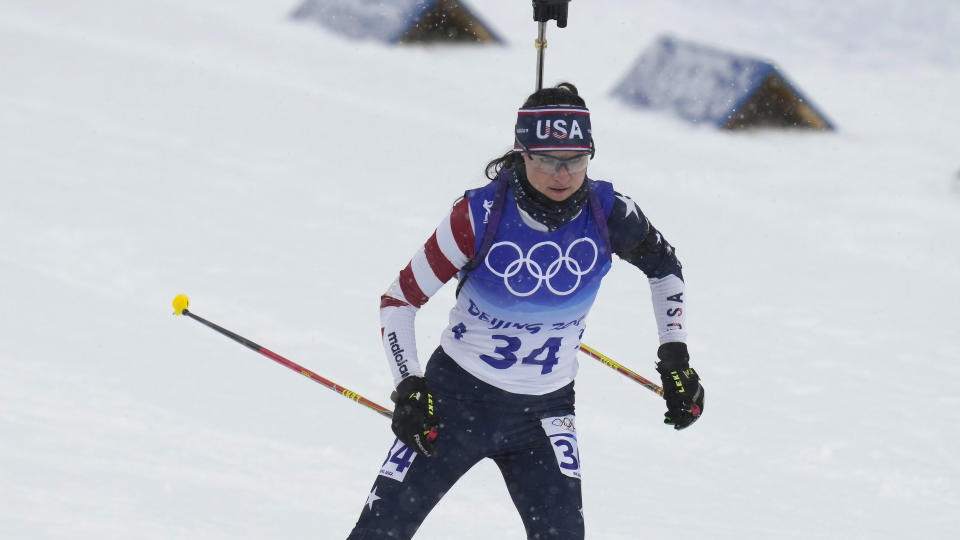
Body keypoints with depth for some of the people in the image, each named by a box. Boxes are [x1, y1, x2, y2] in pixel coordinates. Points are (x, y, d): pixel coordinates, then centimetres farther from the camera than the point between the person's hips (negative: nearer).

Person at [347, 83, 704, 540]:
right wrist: (408, 387, -20)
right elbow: (399, 301, -10)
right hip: (458, 395, -1)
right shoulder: (481, 215, -20)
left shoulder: (609, 215, -13)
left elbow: (663, 265, 10)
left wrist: (675, 358, 3)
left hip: (544, 415, 2)